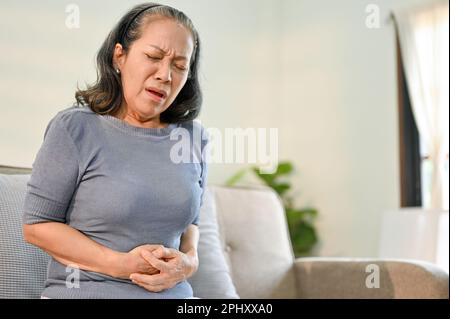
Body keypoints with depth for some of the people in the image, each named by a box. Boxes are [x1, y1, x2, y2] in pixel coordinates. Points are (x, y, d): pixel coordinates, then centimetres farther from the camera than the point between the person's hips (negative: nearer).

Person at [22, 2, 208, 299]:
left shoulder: (193, 137, 6)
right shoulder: (75, 127, -6)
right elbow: (37, 225, -4)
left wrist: (189, 260, -3)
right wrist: (120, 264, -13)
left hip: (172, 292, 4)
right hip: (82, 290, -4)